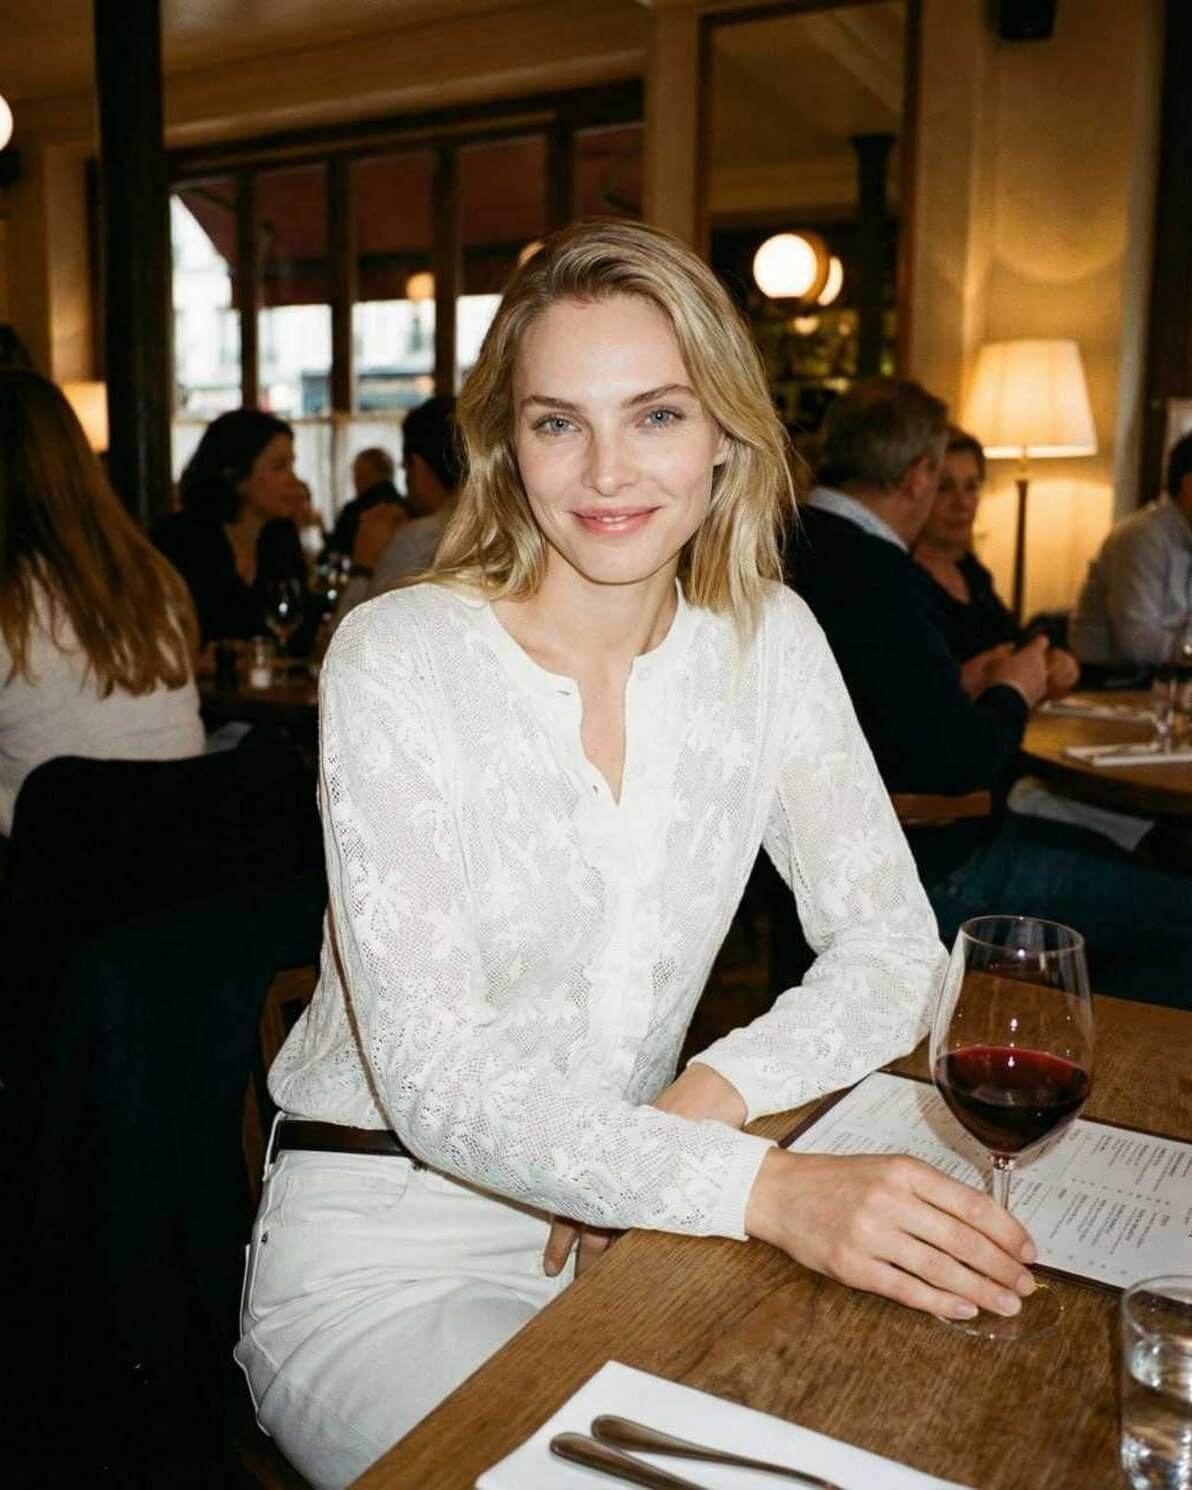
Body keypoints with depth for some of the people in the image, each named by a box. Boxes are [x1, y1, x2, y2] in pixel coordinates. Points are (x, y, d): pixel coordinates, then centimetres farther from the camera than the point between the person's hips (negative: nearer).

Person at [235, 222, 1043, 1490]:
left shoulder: (765, 638, -3)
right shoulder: (399, 658, -17)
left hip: (625, 1224, 4)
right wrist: (765, 1188, -36)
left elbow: (894, 948, -3)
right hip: (383, 1253, -3)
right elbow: (435, 1079, -23)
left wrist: (710, 1095, -21)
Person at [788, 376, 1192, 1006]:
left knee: (1105, 855, 23)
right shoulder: (878, 577, -25)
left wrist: (969, 685, 13)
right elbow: (958, 762, -24)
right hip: (916, 873, -10)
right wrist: (1012, 694, -6)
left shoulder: (793, 546, 5)